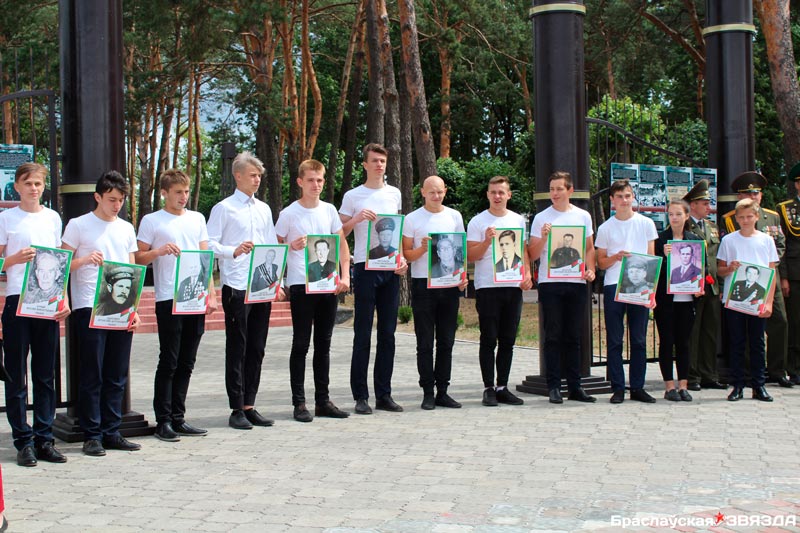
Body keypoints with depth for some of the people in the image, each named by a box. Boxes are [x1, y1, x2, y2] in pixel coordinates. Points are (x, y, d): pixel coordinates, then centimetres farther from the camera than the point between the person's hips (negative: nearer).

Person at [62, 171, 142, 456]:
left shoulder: (126, 228, 15)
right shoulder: (78, 225, 1)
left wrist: (134, 309, 8)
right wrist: (86, 259, -20)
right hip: (89, 308, -5)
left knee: (117, 376, 6)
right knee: (92, 375, -3)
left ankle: (111, 432, 13)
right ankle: (92, 435, 3)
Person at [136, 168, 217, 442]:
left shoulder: (197, 219, 15)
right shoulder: (151, 221, 2)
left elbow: (205, 257, 16)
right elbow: (138, 258, 0)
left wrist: (211, 293, 8)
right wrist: (159, 251, -19)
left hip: (196, 298, 5)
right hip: (168, 299, -5)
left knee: (186, 362, 8)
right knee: (168, 361, -3)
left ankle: (178, 417, 16)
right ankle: (163, 421, 3)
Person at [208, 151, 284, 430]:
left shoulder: (264, 209, 16)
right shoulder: (224, 208, -1)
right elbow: (210, 244, -6)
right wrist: (234, 251, -23)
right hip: (236, 288, -6)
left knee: (257, 348, 8)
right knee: (237, 348, -2)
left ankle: (249, 405, 16)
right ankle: (237, 409, 3)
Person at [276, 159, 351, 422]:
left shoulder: (329, 210, 9)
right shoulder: (289, 214, -3)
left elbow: (342, 244, 13)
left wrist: (345, 276, 2)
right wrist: (291, 247, -19)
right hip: (301, 285, -4)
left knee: (324, 345, 10)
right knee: (301, 345, -1)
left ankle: (323, 401, 17)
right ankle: (299, 403, 4)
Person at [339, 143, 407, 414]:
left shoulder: (394, 193, 13)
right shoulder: (352, 196, 2)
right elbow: (339, 234, 3)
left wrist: (402, 258, 6)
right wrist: (357, 218, -15)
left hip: (391, 269, 4)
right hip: (365, 268, -4)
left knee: (387, 333, 5)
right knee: (363, 333, -3)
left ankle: (384, 394, 11)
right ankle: (361, 396, 1)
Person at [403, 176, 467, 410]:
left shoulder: (454, 216, 10)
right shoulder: (412, 219, 1)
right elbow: (406, 254, 1)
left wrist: (463, 276, 3)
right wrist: (422, 249, -18)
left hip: (449, 285, 3)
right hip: (423, 285, -3)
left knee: (446, 341, 7)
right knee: (425, 342, -1)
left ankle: (442, 391, 14)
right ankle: (428, 393, 3)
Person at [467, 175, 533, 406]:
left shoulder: (518, 220, 13)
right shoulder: (477, 222, 0)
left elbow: (523, 251, 17)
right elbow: (471, 256, -5)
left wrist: (527, 274, 2)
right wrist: (487, 241, -20)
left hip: (513, 286, 4)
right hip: (487, 287, -4)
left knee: (508, 340, 7)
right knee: (489, 340, -2)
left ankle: (502, 387, 13)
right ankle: (489, 388, 2)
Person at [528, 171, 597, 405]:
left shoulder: (583, 216, 11)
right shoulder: (541, 218, 4)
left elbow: (590, 248, 17)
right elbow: (533, 254, 2)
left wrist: (590, 270, 1)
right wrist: (543, 237, -15)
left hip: (577, 282, 2)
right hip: (550, 282, -2)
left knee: (574, 337, 6)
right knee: (553, 336, -2)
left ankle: (574, 387, 10)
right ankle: (553, 386, 2)